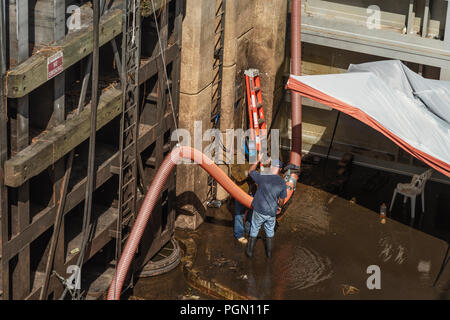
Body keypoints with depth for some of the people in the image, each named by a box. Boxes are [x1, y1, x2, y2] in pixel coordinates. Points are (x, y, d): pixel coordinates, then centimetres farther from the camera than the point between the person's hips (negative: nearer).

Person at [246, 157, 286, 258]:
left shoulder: (262, 177, -20)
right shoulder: (282, 183, -13)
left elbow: (250, 171, 0)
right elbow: (281, 200, 1)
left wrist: (258, 161, 11)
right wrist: (280, 207, 22)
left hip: (259, 212, -1)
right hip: (272, 212, 1)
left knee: (254, 230, 19)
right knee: (270, 231, 24)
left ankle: (250, 251, 28)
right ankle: (269, 252, 34)